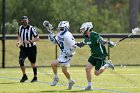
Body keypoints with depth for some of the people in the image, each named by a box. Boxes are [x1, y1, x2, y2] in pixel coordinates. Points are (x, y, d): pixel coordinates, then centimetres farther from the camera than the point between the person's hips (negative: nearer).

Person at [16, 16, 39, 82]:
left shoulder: (31, 29, -16)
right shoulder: (20, 28, -1)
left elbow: (37, 38, -15)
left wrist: (29, 41, -24)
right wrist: (18, 42, 1)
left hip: (31, 48, -4)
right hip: (23, 48, 4)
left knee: (33, 63, 7)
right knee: (21, 61, -14)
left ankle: (35, 77, 23)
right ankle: (24, 76, 2)